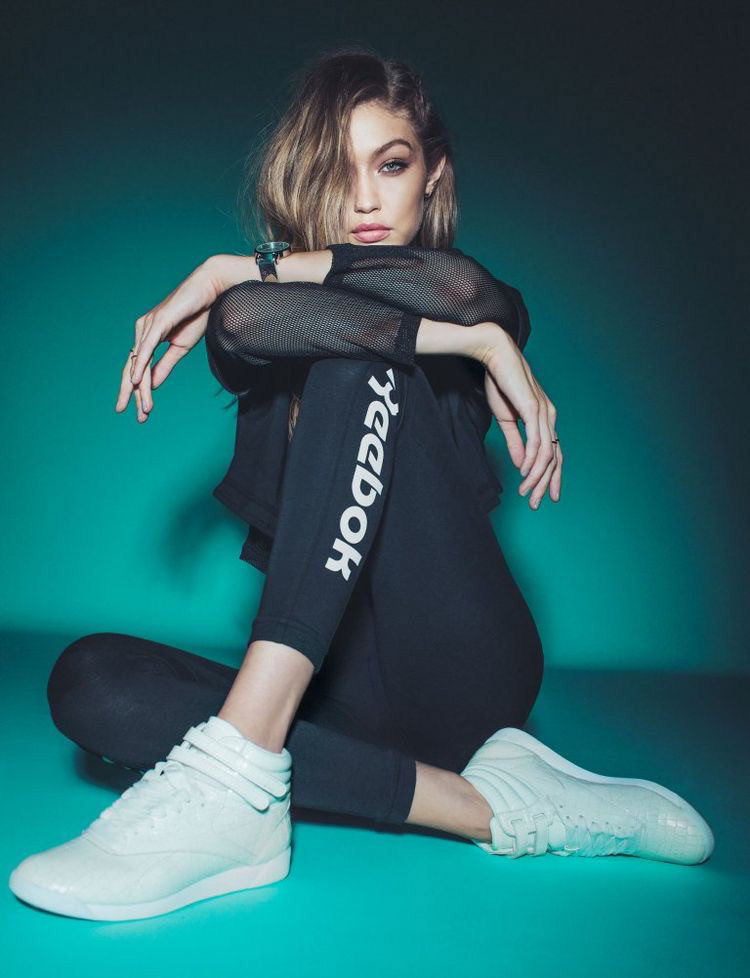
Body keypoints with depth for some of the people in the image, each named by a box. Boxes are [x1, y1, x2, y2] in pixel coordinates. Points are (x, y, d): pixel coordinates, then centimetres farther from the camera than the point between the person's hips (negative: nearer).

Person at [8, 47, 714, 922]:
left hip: (461, 663, -2)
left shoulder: (488, 317, 8)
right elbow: (250, 322, -16)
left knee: (358, 353, -21)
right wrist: (475, 348, -20)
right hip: (339, 690, 3)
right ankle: (481, 803, -29)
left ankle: (236, 779, -36)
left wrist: (233, 271, -12)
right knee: (89, 677, -23)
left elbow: (459, 288, -18)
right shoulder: (258, 333, 11)